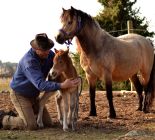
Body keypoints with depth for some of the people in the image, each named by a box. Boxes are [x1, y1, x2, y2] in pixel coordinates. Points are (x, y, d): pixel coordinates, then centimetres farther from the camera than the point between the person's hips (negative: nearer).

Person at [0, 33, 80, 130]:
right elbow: (41, 84, -41)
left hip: (34, 96, 8)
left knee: (47, 123, 7)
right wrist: (62, 85, -51)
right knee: (31, 126, -19)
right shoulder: (29, 61, -32)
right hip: (20, 95, -8)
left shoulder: (49, 54, -9)